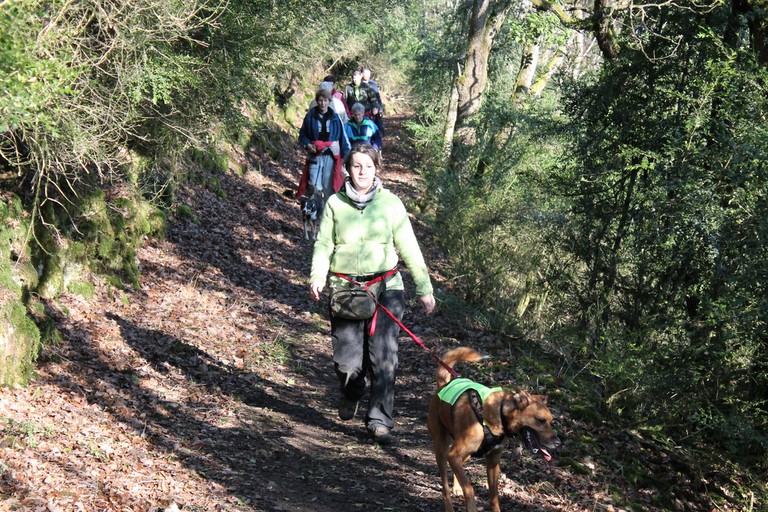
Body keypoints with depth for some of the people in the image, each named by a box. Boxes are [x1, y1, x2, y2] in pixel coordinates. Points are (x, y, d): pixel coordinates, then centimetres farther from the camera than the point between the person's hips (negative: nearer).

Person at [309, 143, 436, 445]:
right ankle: (351, 393, 35)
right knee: (346, 360, 1)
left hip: (385, 288, 0)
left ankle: (380, 421, 2)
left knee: (383, 357, -7)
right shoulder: (335, 204, 5)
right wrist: (317, 278, -8)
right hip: (344, 290, 0)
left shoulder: (390, 203, 3)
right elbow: (323, 245, 8)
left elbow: (408, 248, 6)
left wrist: (424, 287, 6)